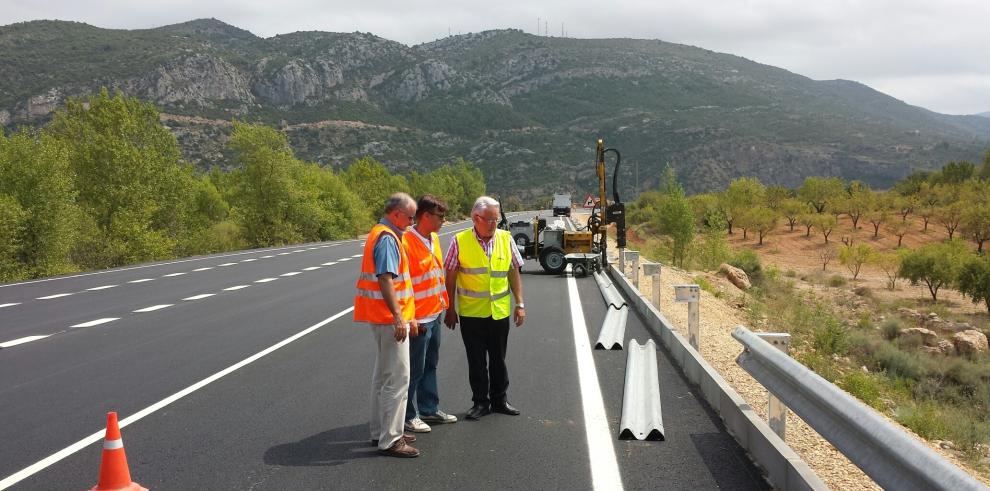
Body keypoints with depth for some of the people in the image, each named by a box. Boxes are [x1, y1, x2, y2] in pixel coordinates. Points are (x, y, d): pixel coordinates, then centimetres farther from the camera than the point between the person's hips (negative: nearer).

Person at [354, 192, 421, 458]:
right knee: (397, 378, -8)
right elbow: (385, 280, -24)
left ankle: (380, 431, 26)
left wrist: (407, 314, 24)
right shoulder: (387, 239, -16)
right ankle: (390, 440, -5)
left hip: (385, 318, 11)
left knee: (383, 376, 17)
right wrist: (398, 317, -26)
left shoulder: (383, 235, 16)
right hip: (390, 317, -11)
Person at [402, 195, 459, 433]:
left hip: (435, 314, 9)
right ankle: (409, 416, 12)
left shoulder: (434, 239, 9)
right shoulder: (407, 242, -18)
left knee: (430, 365, 18)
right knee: (415, 369, 1)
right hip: (419, 318, -9)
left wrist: (444, 301, 17)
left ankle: (429, 409, 29)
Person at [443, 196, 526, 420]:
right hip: (471, 313, -2)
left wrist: (520, 303, 3)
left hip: (500, 311, 2)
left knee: (498, 359, 12)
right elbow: (450, 277, -1)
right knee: (476, 360, 7)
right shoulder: (460, 241, -6)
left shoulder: (506, 239, 2)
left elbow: (514, 273, 7)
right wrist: (449, 309, 0)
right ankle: (480, 402, 18)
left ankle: (499, 399, 25)